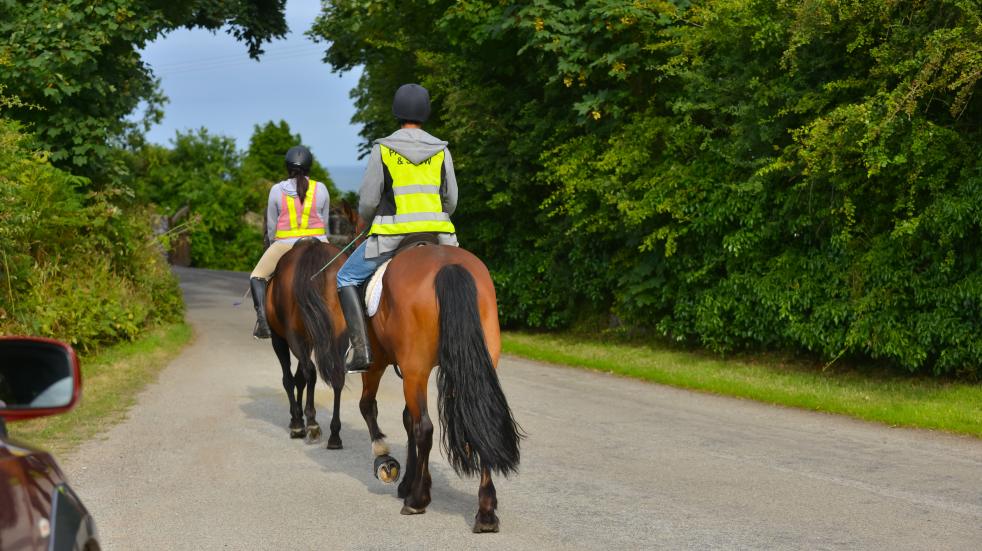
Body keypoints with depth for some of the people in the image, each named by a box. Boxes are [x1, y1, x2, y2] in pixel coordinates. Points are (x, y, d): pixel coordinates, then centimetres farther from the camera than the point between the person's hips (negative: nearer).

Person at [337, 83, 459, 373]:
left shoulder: (382, 149, -4)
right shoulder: (441, 150, 5)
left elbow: (368, 200, -3)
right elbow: (451, 200, 8)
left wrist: (369, 220, 18)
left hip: (391, 236, -3)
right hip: (437, 236, 3)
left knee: (347, 278, 14)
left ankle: (360, 349, -1)